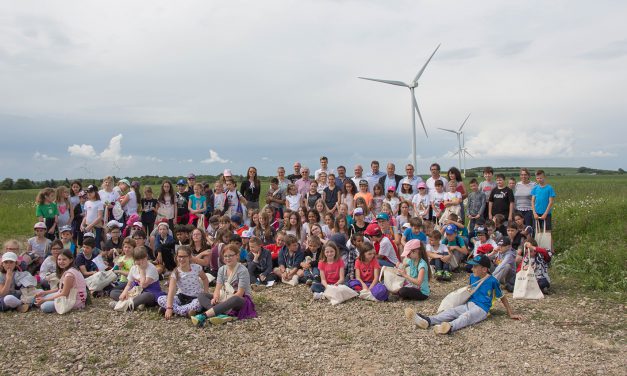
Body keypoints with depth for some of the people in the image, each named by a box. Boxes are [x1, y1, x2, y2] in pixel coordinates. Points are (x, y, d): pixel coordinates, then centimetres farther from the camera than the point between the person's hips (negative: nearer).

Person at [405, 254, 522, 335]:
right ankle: (427, 321, -43)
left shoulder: (492, 281, -5)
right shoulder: (472, 277, 11)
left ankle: (450, 327, -67)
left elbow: (502, 297, 4)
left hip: (481, 309, -6)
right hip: (468, 304, 6)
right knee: (450, 311, -19)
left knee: (466, 316, -36)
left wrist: (511, 314, 7)